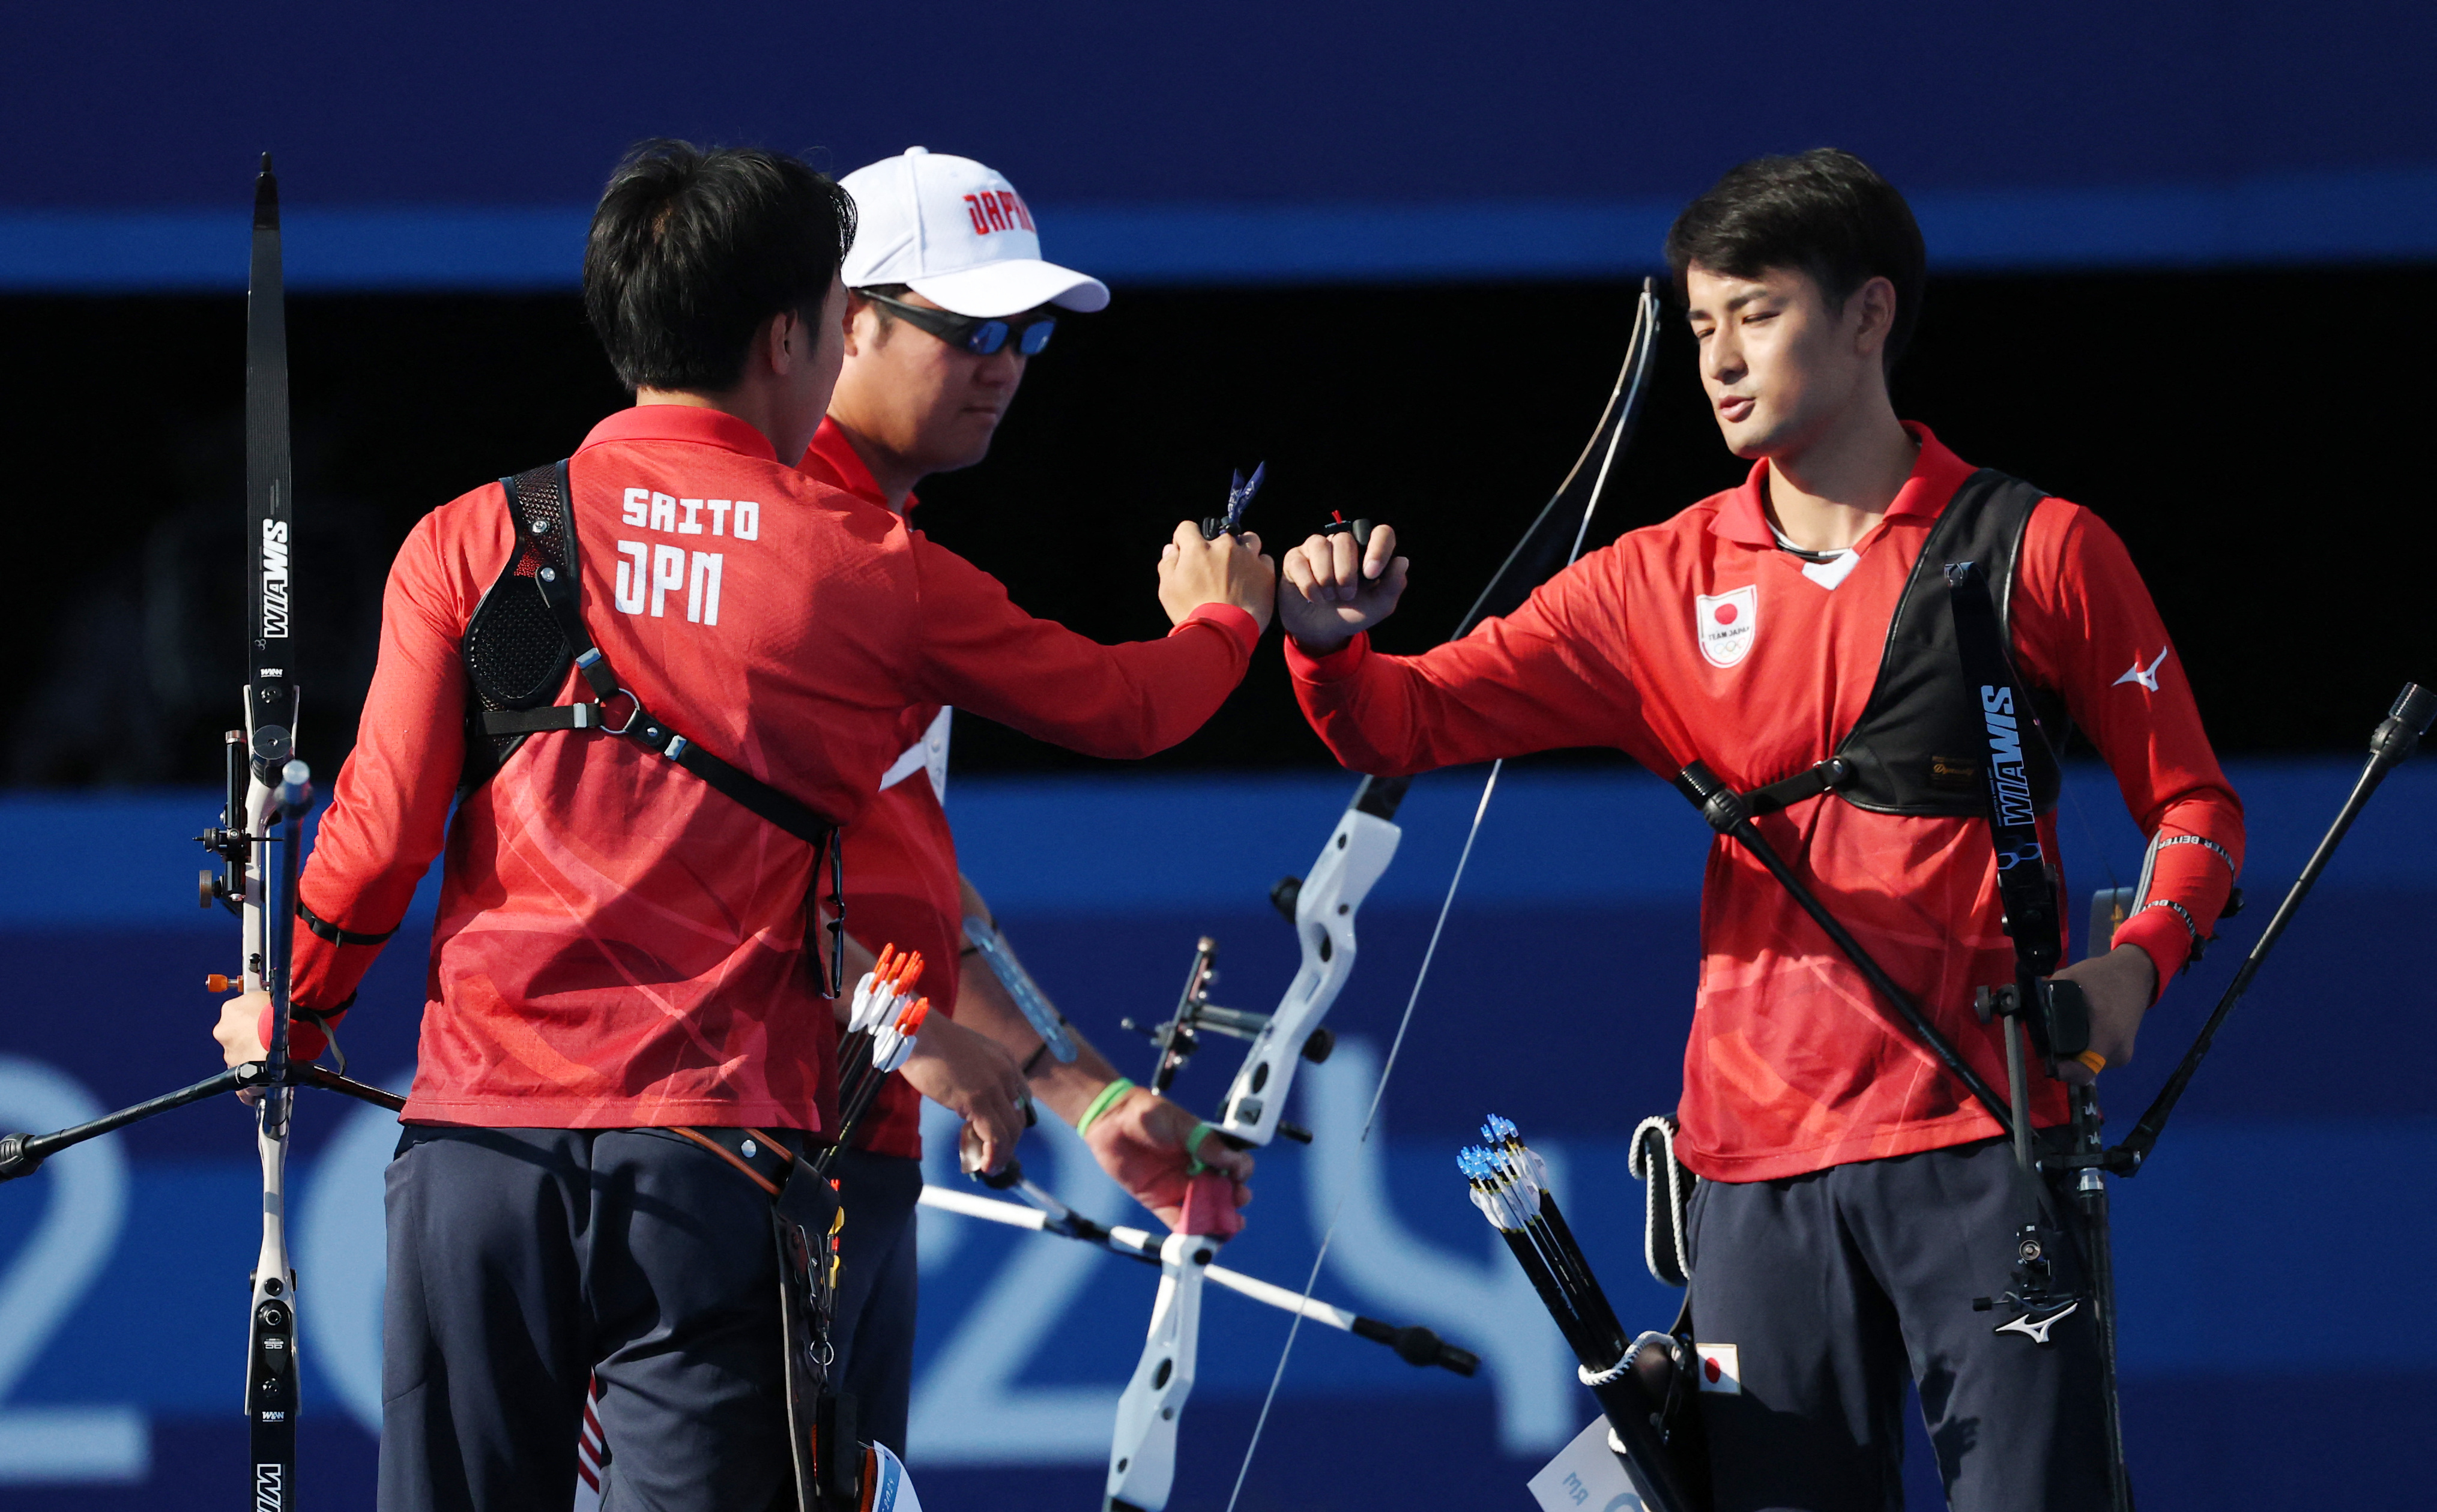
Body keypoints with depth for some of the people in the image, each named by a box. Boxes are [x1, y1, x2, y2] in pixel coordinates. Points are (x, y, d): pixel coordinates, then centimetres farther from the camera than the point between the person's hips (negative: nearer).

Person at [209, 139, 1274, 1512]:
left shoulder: (474, 543, 3)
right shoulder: (873, 572, 3)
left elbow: (382, 832, 1)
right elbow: (1122, 708, 17)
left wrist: (288, 1017, 20)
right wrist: (1220, 618, 40)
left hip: (480, 1133, 2)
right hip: (719, 1136, -2)